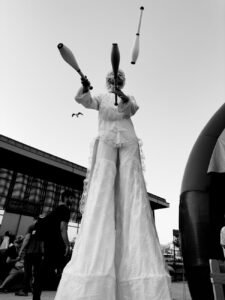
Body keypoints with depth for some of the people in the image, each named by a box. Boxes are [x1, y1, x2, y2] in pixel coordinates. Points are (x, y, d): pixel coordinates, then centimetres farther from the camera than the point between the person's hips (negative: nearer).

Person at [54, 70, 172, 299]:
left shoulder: (129, 97, 30)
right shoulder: (100, 98, 30)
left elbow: (131, 109, 4)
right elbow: (84, 100, 6)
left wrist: (123, 97, -18)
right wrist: (85, 86, -15)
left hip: (128, 142, 1)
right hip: (106, 141, -1)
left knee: (133, 194, -19)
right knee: (101, 193, -24)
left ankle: (144, 273, -27)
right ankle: (91, 272, -33)